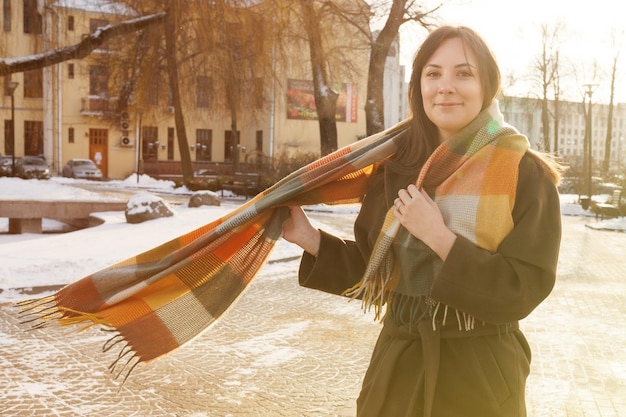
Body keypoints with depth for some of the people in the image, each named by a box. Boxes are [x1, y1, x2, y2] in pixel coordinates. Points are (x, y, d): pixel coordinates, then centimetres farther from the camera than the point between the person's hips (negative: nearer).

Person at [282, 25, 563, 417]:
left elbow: (524, 291, -16)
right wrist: (308, 237, -2)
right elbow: (373, 268, 7)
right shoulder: (398, 167, 1)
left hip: (479, 375, -3)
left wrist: (439, 237, -21)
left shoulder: (526, 174, -10)